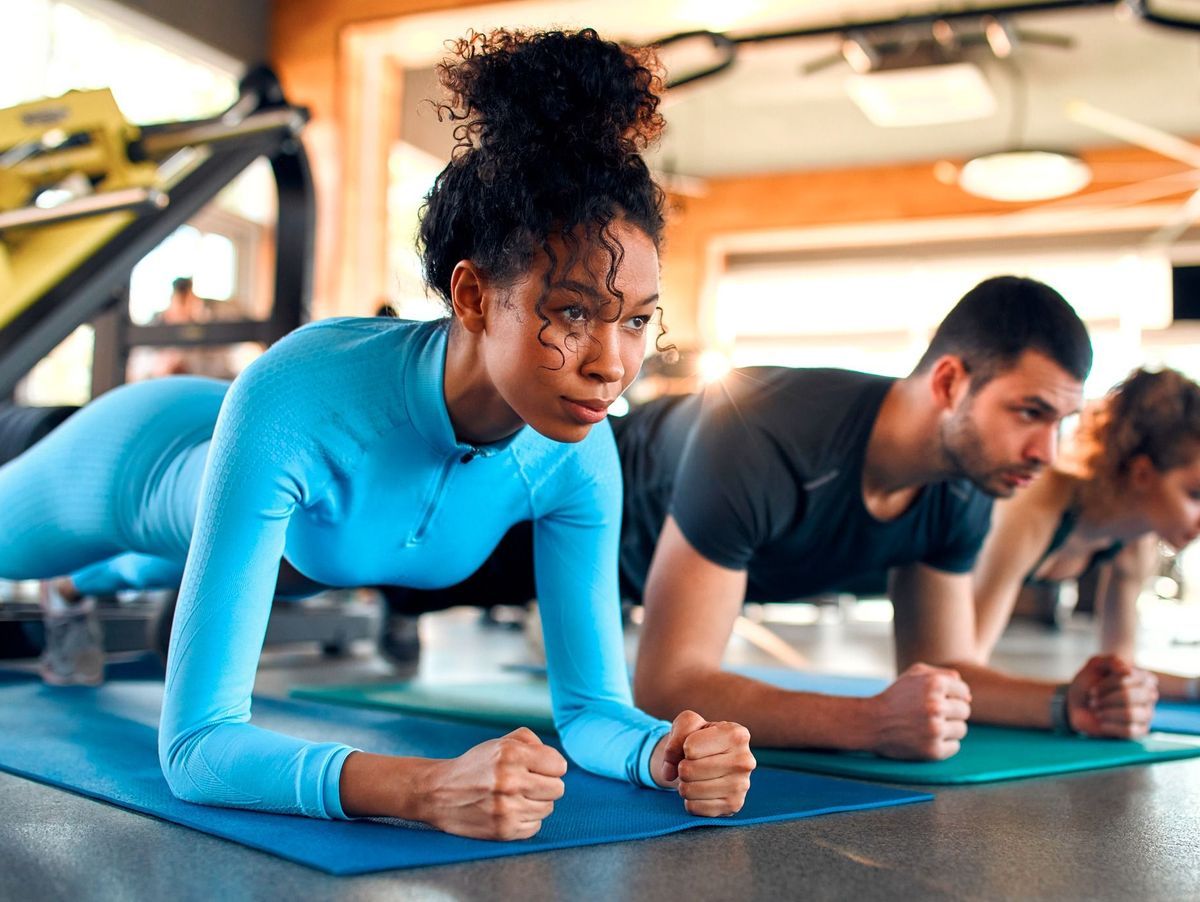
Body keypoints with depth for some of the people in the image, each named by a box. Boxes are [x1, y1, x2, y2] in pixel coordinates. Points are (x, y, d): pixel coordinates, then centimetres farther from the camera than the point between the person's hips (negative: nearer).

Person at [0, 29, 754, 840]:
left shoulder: (579, 456, -35)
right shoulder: (292, 401, -49)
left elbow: (592, 706, -26)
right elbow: (194, 746, -49)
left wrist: (663, 751, -50)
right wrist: (428, 789, -66)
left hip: (301, 552, 5)